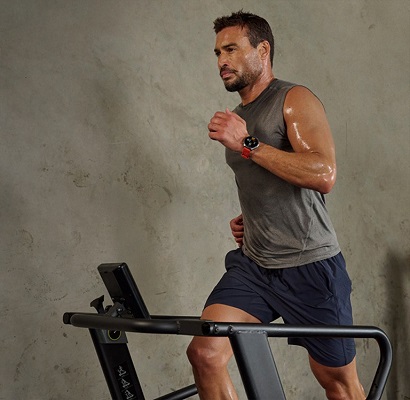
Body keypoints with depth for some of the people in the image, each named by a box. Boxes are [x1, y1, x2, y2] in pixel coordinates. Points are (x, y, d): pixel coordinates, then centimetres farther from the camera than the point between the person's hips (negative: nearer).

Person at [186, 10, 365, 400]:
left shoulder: (295, 101, -5)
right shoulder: (233, 119, 17)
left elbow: (323, 174, -22)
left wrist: (247, 144, -22)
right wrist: (246, 219, 11)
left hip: (309, 265, -6)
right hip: (253, 265, 6)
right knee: (203, 352, -14)